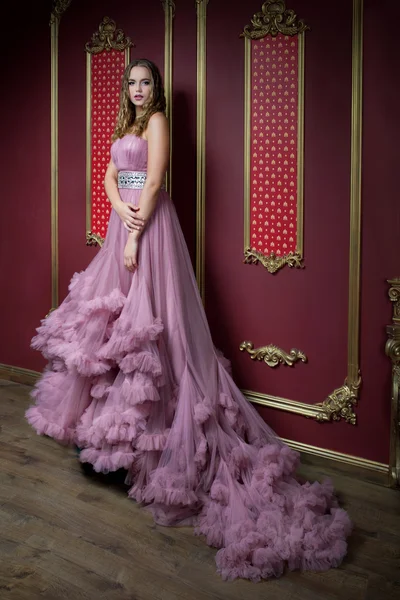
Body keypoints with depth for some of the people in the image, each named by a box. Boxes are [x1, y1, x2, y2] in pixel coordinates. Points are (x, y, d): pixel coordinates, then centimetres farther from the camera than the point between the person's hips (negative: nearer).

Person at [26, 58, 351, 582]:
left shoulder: (157, 121, -3)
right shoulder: (126, 126, 22)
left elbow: (153, 183, -13)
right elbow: (110, 178, 14)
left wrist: (135, 235, -17)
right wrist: (122, 210, -7)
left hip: (148, 226, -9)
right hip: (122, 224, 9)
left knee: (145, 319, -9)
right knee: (111, 314, 10)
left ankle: (141, 429, -2)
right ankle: (108, 412, 22)